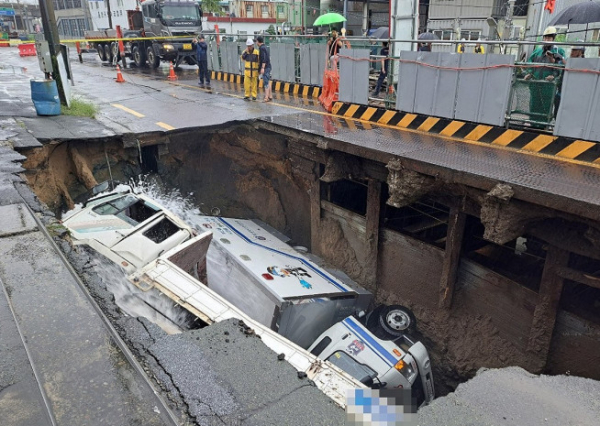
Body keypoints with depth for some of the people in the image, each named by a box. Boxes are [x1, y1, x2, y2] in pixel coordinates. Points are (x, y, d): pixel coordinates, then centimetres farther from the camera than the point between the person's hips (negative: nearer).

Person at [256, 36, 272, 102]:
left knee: (266, 83, -11)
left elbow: (264, 58, -22)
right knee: (267, 82, 15)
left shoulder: (262, 48, -13)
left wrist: (262, 68, -25)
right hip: (267, 67, 10)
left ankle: (266, 98, -13)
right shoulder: (264, 47, 16)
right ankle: (270, 96, 19)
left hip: (265, 68, -10)